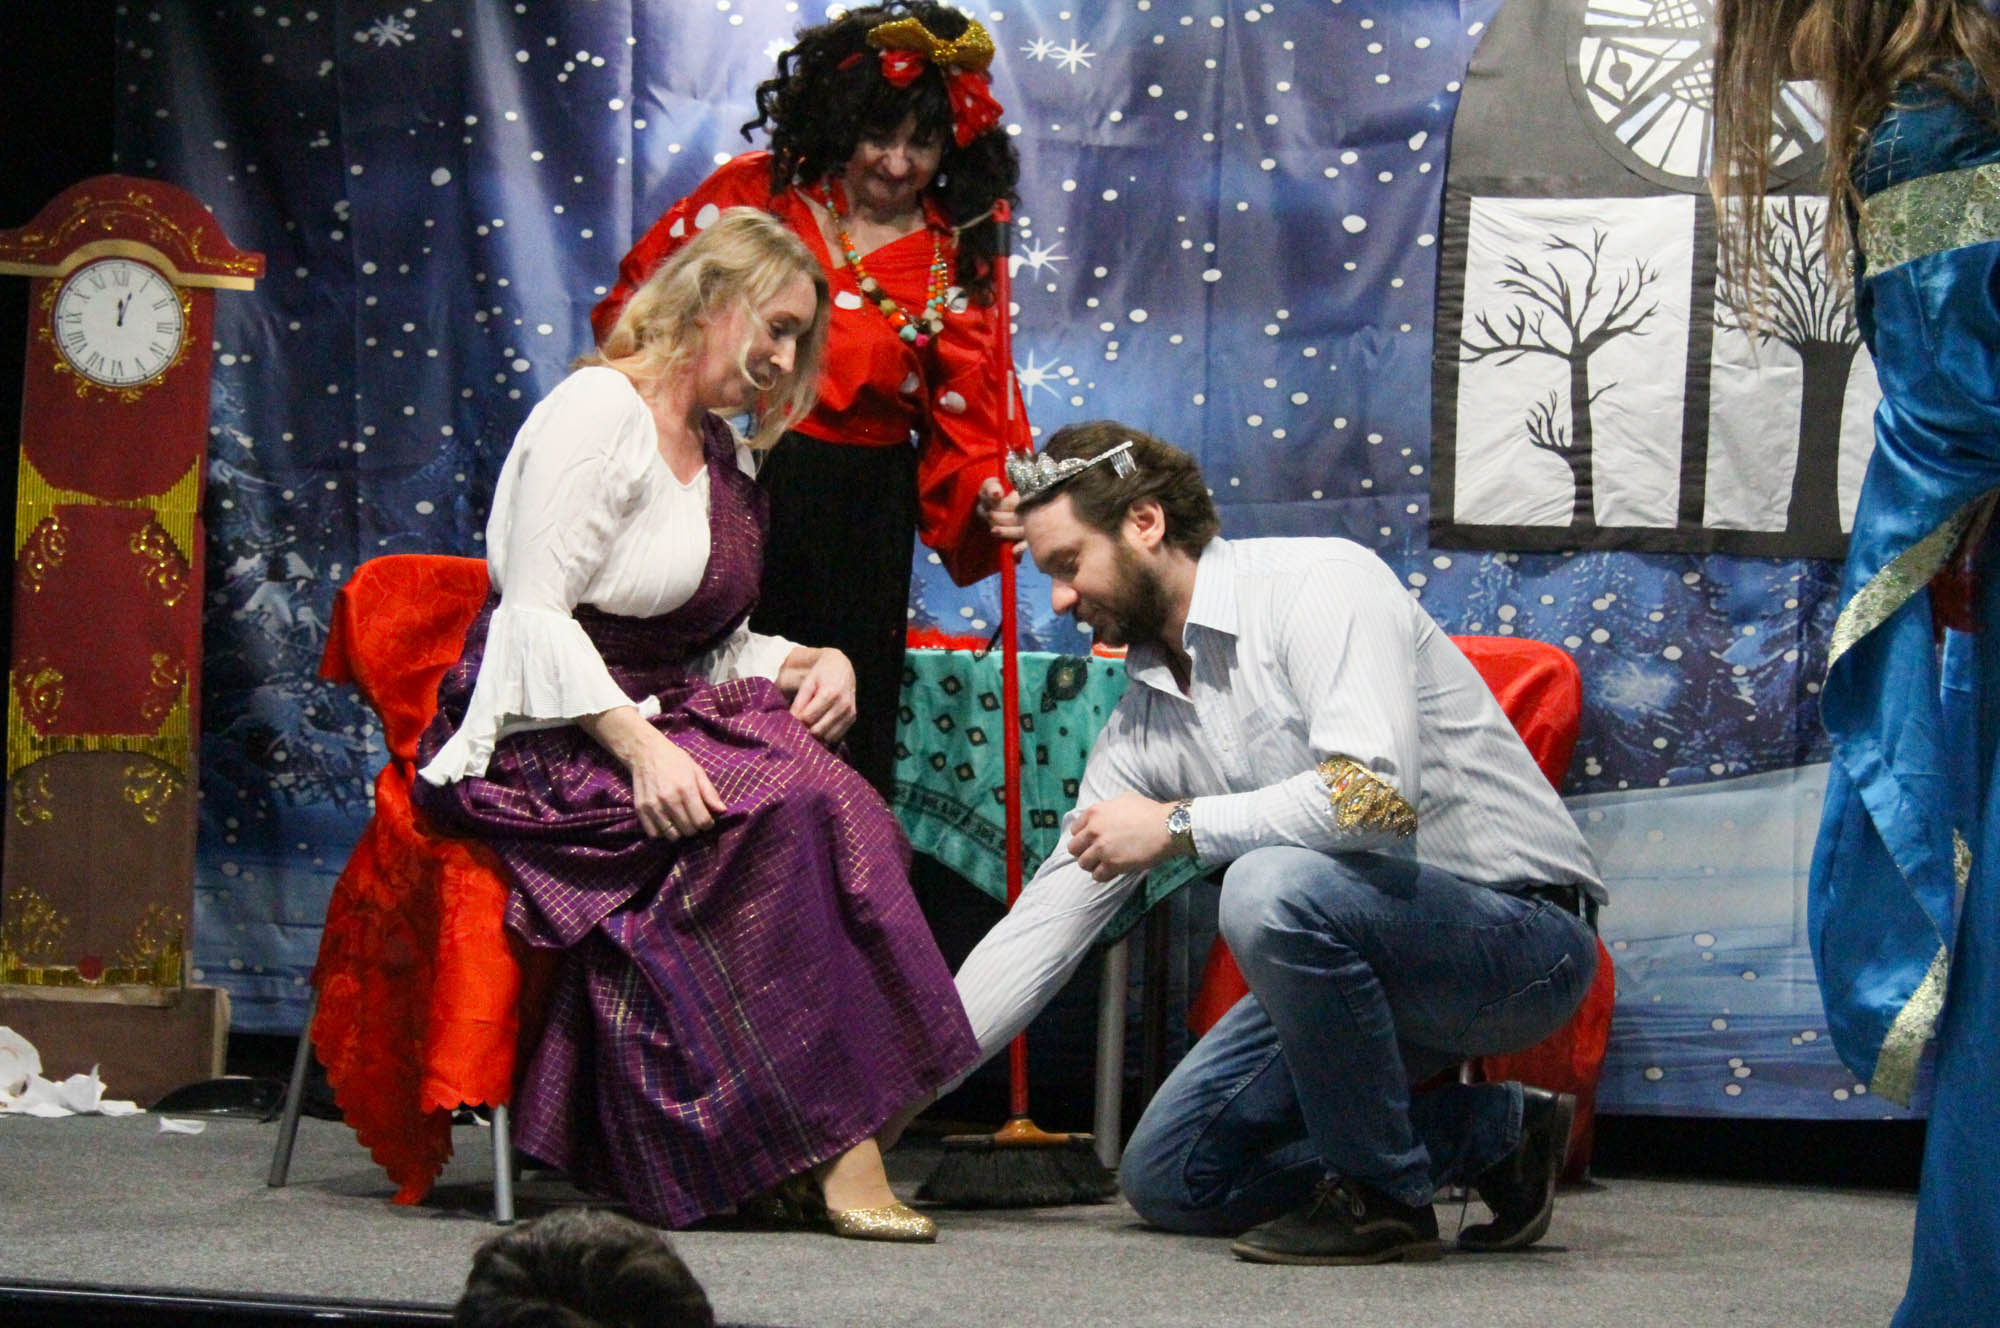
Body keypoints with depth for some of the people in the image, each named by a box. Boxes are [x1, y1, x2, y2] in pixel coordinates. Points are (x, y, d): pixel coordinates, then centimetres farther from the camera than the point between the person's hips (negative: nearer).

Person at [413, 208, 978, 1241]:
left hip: (652, 726, 8)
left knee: (816, 793, -22)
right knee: (786, 800, -29)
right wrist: (639, 748, -27)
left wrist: (812, 662, 2)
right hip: (540, 747, -8)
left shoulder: (718, 452, 20)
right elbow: (534, 618, -16)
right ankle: (836, 1148, -29)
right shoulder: (599, 411, -8)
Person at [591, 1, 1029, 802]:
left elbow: (963, 407, 1)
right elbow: (644, 292, 9)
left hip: (857, 520, 1)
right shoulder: (759, 191, 0)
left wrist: (987, 489, -18)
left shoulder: (957, 259, 3)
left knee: (843, 732, 5)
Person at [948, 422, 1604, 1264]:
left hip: (1522, 933, -9)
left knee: (1273, 885, -35)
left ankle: (1382, 1195, -16)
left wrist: (1178, 825, -22)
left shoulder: (1322, 584, -16)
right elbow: (1041, 931, 9)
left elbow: (1375, 792, -32)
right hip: (1358, 948, 9)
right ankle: (1492, 1133, 10)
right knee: (1166, 1179, 4)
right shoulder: (1143, 722, 7)